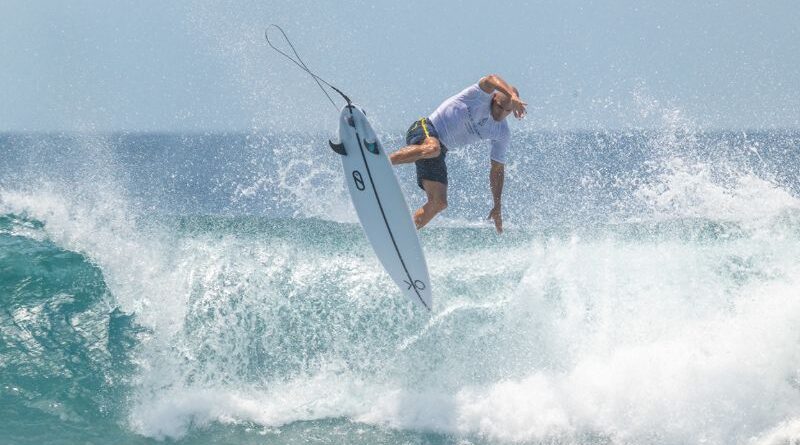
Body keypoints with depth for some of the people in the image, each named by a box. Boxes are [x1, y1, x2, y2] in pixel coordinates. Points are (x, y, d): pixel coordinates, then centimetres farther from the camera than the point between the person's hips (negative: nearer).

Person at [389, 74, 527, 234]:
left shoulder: (503, 134, 5)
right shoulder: (482, 96, -11)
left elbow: (497, 170, 13)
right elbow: (491, 79, -35)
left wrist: (497, 206, 9)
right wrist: (512, 96, -55)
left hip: (440, 150, 7)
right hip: (425, 130, -7)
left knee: (439, 202, -7)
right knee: (432, 148, -43)